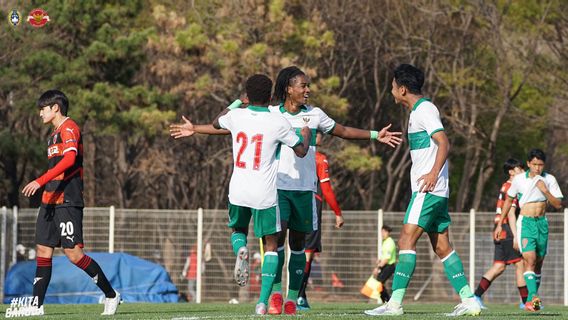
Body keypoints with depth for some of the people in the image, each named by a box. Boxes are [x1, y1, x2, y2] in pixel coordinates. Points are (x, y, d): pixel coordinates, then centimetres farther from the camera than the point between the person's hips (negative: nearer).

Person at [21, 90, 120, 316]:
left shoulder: (69, 128, -8)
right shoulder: (55, 134, 22)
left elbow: (69, 159, -23)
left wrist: (40, 181, -30)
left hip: (67, 201, -10)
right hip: (51, 201, 10)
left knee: (73, 252, -12)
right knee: (43, 250, 4)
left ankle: (111, 295, -3)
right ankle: (37, 305, 5)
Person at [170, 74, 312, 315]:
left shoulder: (236, 116, 1)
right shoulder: (278, 124, -8)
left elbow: (216, 125, 24)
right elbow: (301, 151, 5)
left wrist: (193, 130, 47)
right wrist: (306, 134, 28)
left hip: (238, 191, 2)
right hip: (265, 194, -2)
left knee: (238, 230, 28)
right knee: (270, 245, 9)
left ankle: (241, 250, -9)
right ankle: (263, 301, -3)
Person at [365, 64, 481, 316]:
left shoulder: (424, 110, -10)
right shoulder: (418, 110, 20)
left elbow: (444, 143, -21)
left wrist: (434, 173, -34)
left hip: (429, 189, -10)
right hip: (437, 191, 10)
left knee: (406, 240, -14)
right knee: (442, 247, 8)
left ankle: (395, 303, -18)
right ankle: (468, 300, 5)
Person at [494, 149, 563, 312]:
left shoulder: (549, 179, 0)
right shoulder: (519, 179, -2)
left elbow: (558, 205, -2)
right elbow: (508, 201, 11)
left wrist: (545, 191, -17)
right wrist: (499, 224, 12)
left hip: (542, 223, 3)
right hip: (525, 223, -3)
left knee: (538, 264, 6)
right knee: (530, 260, -20)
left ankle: (530, 301, 15)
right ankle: (533, 297, -32)